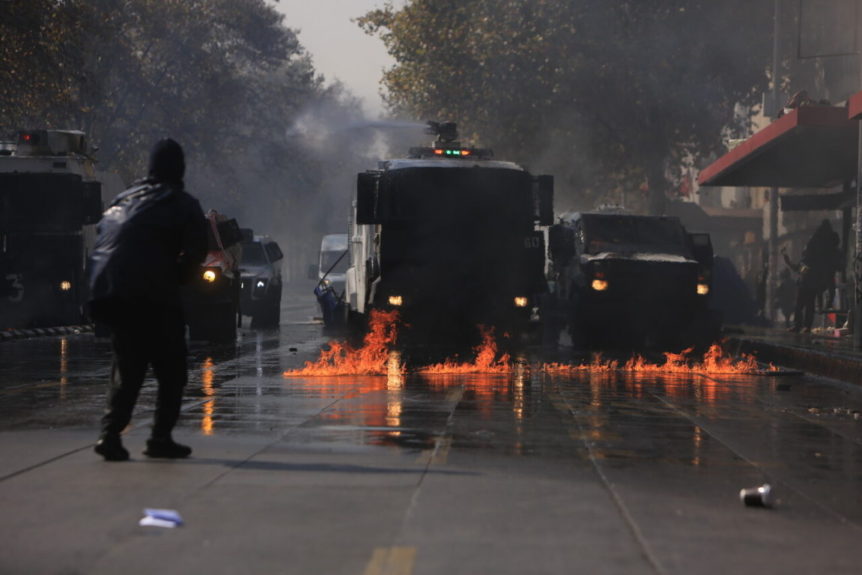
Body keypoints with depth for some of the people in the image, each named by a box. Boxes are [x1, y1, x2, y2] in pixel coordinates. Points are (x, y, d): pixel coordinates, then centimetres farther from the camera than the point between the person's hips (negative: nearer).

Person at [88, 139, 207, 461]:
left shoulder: (125, 199, 22)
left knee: (127, 366, 16)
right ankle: (161, 438, 2)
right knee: (170, 370, 7)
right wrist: (177, 276, 11)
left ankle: (110, 433, 3)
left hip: (106, 291, 6)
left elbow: (102, 237, 20)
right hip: (151, 295, -6)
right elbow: (195, 252, -4)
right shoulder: (182, 204, 5)